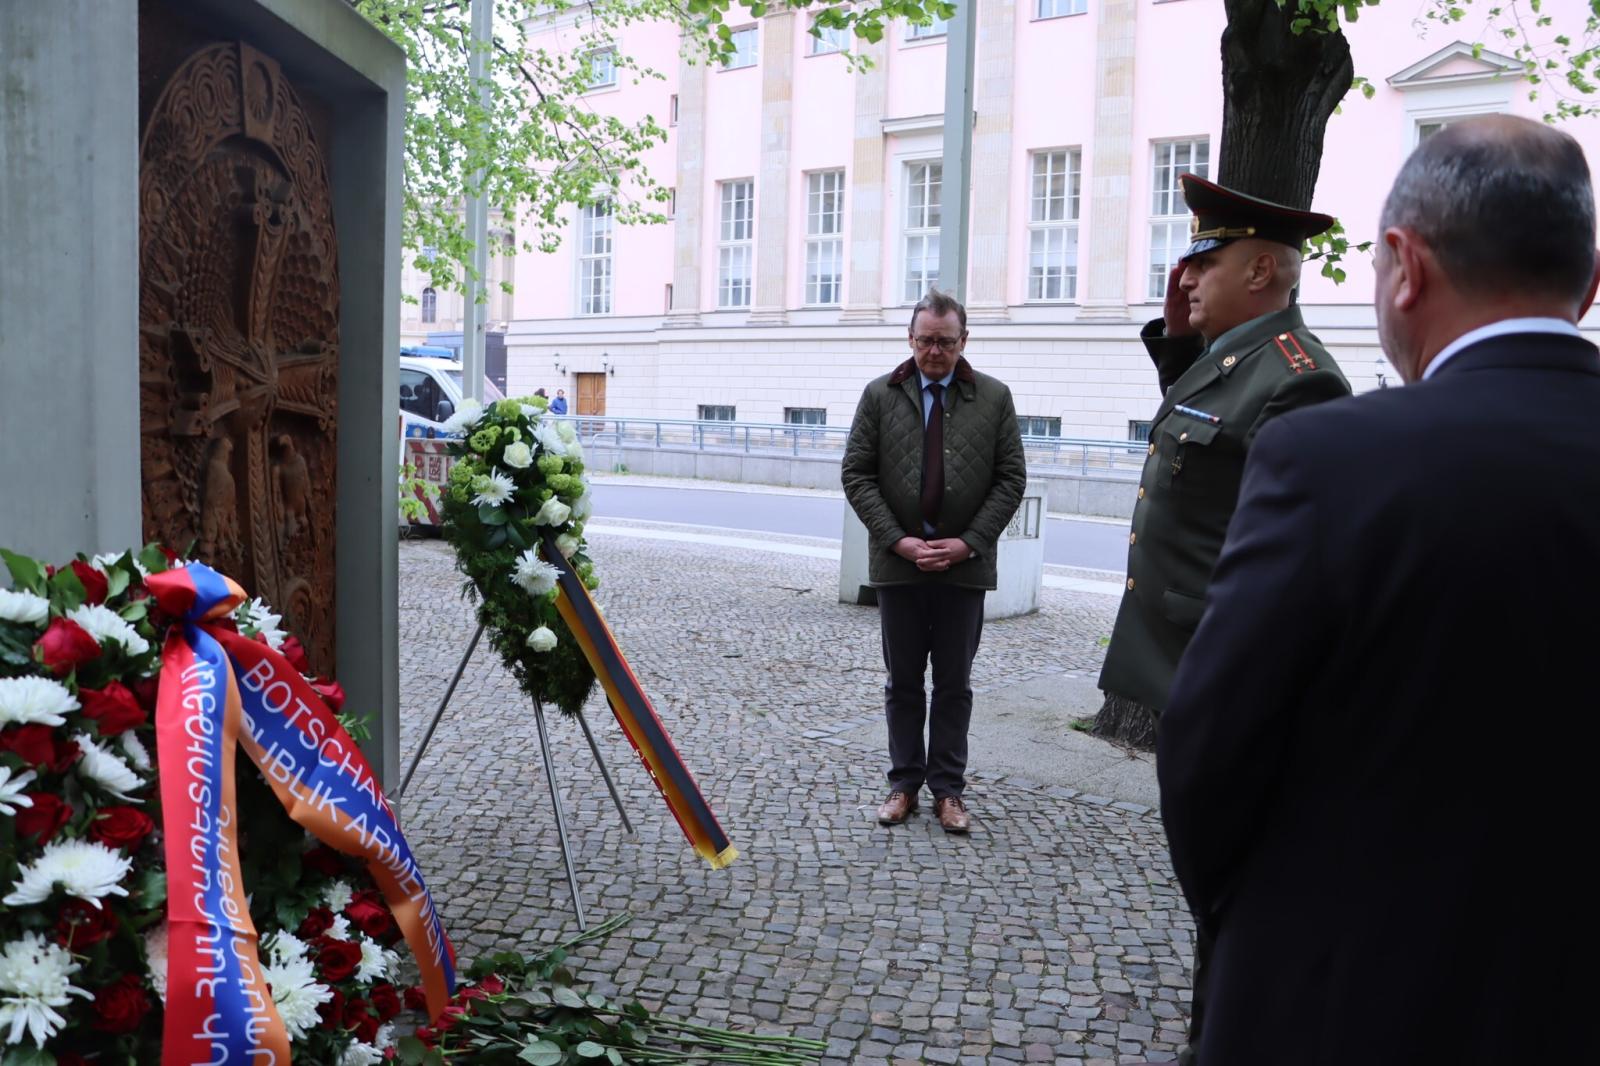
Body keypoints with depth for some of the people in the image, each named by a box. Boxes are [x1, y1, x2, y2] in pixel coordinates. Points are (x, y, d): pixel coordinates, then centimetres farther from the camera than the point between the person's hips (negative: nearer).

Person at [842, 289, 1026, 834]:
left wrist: (968, 543, -10)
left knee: (954, 683, 8)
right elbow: (856, 474, -1)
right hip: (899, 561, 1)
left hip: (964, 563, 0)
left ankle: (948, 788, 17)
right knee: (902, 681, 9)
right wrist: (897, 541, -11)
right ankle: (904, 782, 20)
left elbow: (1011, 479, 0)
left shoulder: (994, 398, 2)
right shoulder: (880, 395, 2)